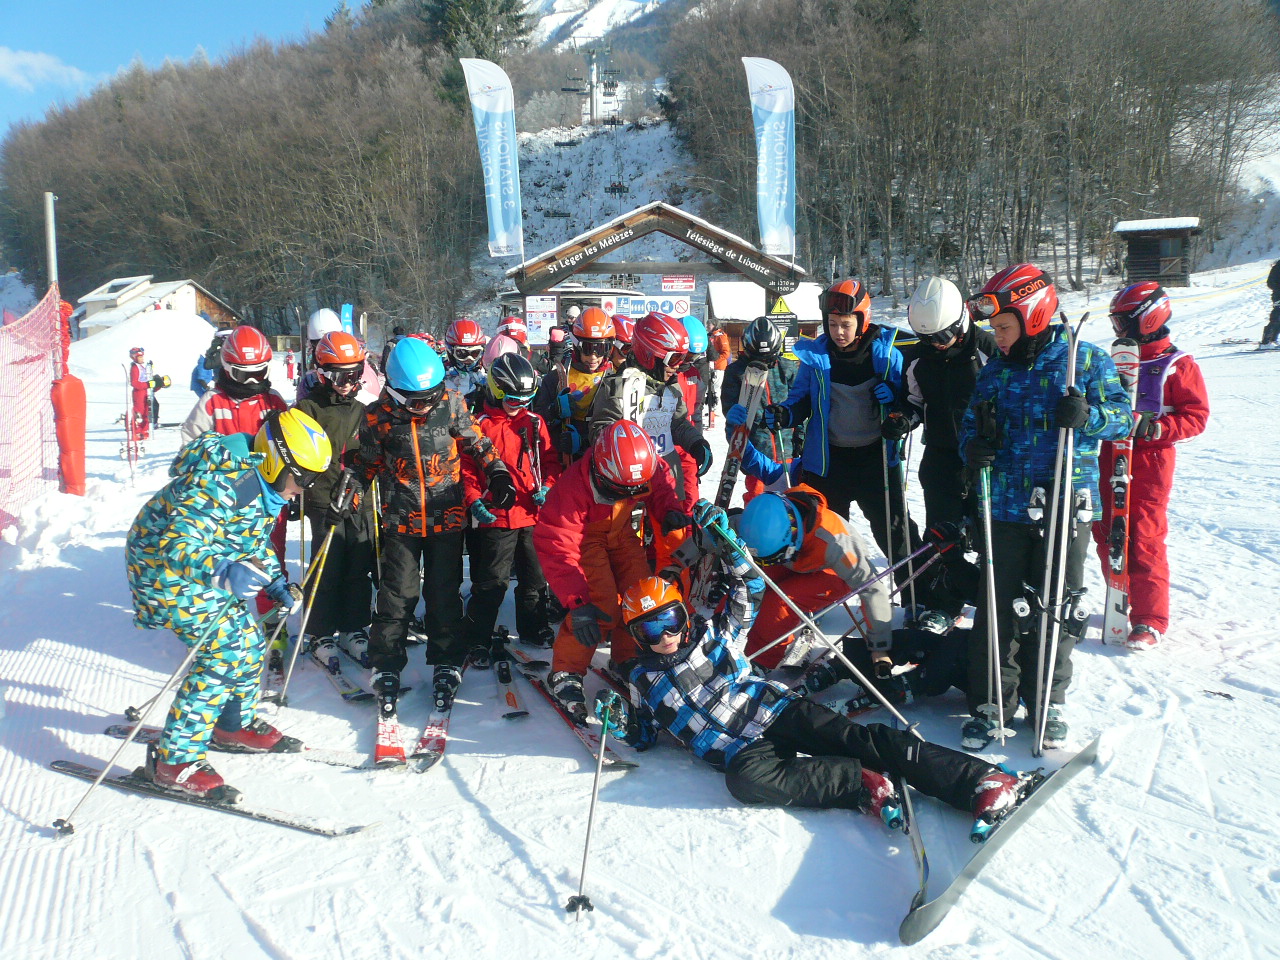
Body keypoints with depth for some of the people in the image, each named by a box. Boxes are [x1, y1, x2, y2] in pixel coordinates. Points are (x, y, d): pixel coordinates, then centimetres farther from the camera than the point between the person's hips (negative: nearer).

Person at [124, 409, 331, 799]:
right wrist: (223, 572, -53)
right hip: (166, 565, -9)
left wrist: (277, 584, 8)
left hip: (211, 568, 10)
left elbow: (256, 539, 17)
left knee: (249, 642, 11)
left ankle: (234, 725, 33)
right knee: (225, 651, -16)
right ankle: (174, 759, -8)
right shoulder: (222, 482, -29)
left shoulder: (266, 484, 2)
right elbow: (178, 543, -37)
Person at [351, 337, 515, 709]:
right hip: (402, 520, 0)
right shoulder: (379, 415, -7)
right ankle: (386, 665, 17)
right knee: (398, 594, 2)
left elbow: (477, 442, 8)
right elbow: (366, 462, 8)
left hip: (447, 516, 1)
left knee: (445, 594, 8)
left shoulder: (452, 404, -6)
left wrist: (497, 473, -3)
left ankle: (447, 663, 21)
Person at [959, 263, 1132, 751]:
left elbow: (1122, 414, -1)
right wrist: (973, 446, -7)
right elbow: (973, 422, 16)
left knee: (1056, 608, 6)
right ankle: (992, 701, 14)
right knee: (999, 607, 3)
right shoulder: (996, 369, 10)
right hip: (1007, 506, 3)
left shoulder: (1086, 359, -1)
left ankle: (1047, 703, 21)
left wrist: (1087, 415, -22)